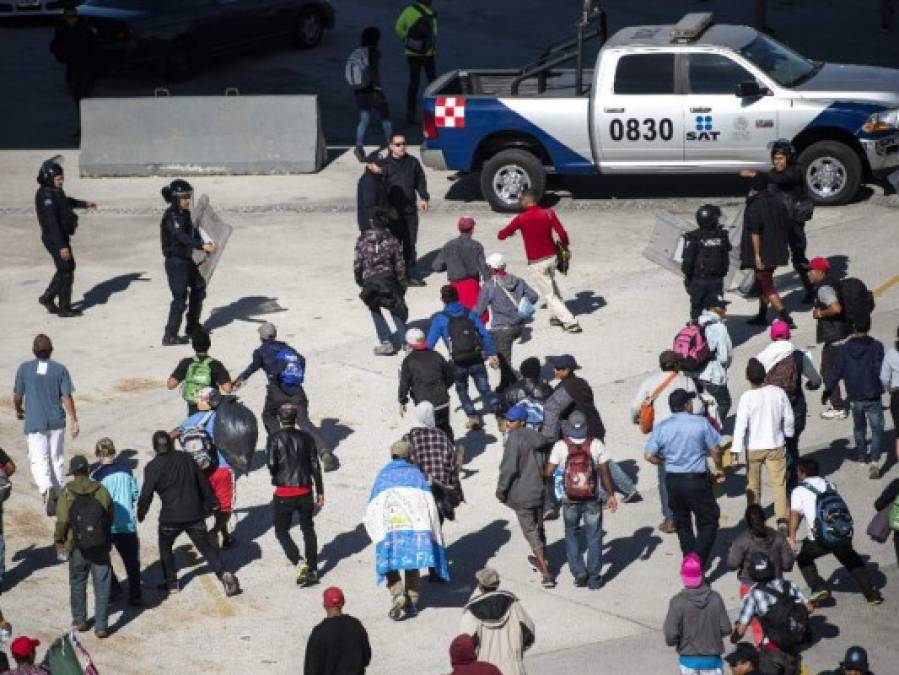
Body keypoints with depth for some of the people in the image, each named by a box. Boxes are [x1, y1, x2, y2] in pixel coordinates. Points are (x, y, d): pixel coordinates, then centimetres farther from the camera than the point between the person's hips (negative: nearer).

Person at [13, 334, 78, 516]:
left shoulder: (24, 369, -6)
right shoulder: (60, 369, -5)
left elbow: (17, 395, 0)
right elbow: (67, 397, -7)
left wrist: (18, 410, 21)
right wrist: (74, 420, -2)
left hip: (34, 423, -2)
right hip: (56, 422, 2)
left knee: (39, 460, -1)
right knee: (57, 458, 16)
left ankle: (46, 489, -25)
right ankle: (57, 493, 24)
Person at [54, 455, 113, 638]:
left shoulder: (67, 493, -10)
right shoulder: (101, 491, -5)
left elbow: (62, 521, -11)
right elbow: (110, 518, 2)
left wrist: (59, 541, 3)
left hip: (77, 548, 0)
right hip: (101, 547, 0)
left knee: (77, 584, 18)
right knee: (101, 586, 5)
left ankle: (79, 620, 28)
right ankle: (101, 626, 3)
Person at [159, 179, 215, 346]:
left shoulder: (185, 213, 9)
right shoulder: (171, 216, -20)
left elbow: (193, 232, 16)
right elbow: (182, 237, -32)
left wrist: (205, 244, -1)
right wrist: (203, 246, -41)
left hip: (187, 259, 10)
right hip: (175, 261, -10)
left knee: (199, 288, 20)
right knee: (180, 297, -10)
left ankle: (192, 327, 34)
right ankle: (169, 336, -5)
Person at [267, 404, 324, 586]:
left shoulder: (275, 439, -8)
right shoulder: (306, 438, 3)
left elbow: (271, 464, -17)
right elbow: (315, 466, 4)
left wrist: (276, 475, 6)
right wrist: (320, 492, 10)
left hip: (284, 494, -3)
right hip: (305, 491, 3)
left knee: (282, 531, 10)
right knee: (308, 529, 19)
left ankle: (299, 563, -11)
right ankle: (312, 570, 16)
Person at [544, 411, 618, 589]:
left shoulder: (560, 446, -13)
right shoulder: (596, 445, -11)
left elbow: (548, 473, -12)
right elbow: (605, 473, -6)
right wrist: (611, 495, 5)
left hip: (570, 500, 0)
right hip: (593, 499, 0)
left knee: (572, 534, 21)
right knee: (594, 537, 12)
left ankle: (578, 571, 11)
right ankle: (594, 578, 16)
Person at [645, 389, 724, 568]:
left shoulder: (661, 428, -2)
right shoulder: (700, 423, -8)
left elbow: (649, 456, -4)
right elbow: (715, 450, -4)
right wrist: (719, 469, 14)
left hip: (673, 480, 3)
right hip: (697, 479, -3)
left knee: (682, 523, 19)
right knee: (708, 521, 5)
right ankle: (699, 559, -12)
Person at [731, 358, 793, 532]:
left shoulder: (747, 398, -18)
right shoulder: (778, 392, -9)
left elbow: (741, 425, -19)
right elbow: (789, 418, 2)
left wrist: (736, 448, -14)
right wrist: (788, 434, 20)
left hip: (753, 447, -1)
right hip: (775, 445, 1)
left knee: (753, 483, 17)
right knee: (779, 482, 4)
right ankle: (782, 519, -8)